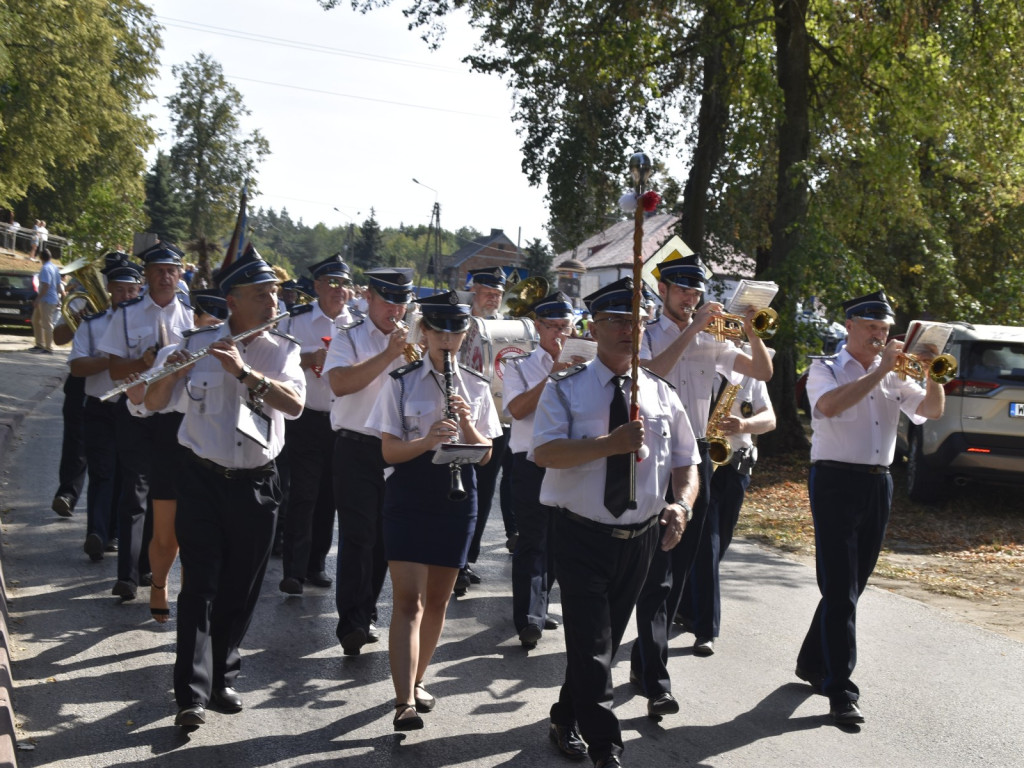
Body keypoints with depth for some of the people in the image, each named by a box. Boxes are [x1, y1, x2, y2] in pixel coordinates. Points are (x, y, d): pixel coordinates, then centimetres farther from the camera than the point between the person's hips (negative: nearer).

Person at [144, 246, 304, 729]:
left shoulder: (282, 351, 1)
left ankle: (222, 678, 26)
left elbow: (294, 404, -17)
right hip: (203, 480, -2)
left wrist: (244, 371, -28)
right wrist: (171, 373, -18)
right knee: (200, 586, -4)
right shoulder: (196, 345, -1)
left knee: (240, 591, 10)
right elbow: (154, 404, 3)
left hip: (257, 485, 2)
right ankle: (192, 695, -1)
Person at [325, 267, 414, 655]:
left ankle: (366, 614, 22)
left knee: (385, 537, 10)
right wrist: (389, 355, -22)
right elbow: (340, 384, -19)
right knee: (358, 536, -9)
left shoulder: (412, 341, 14)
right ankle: (351, 624, -9)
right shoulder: (349, 339, 0)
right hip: (357, 448, -4)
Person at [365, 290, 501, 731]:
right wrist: (426, 441, -24)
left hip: (457, 496, 3)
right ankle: (405, 703, -14)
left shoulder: (476, 387, 7)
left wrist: (468, 425, -15)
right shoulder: (401, 382, -1)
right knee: (409, 600, -10)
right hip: (408, 496, -3)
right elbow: (389, 450, -5)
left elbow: (485, 454, 5)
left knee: (438, 600, 12)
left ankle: (416, 681, 29)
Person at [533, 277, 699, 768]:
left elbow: (685, 463, 8)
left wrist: (682, 504, -13)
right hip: (582, 537, -5)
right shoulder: (566, 389, -6)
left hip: (641, 539, 5)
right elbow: (544, 453, -21)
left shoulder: (661, 395, 6)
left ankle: (566, 721, 37)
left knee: (604, 645, 17)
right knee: (593, 649, -7)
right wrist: (612, 443, -31)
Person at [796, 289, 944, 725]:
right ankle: (841, 692, -8)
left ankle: (813, 663, 28)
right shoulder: (826, 370, 1)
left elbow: (933, 410, 6)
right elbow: (829, 405, -21)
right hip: (836, 482, -6)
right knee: (840, 590, -9)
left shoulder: (894, 377, 15)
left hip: (878, 485, 6)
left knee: (851, 587, 12)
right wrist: (880, 370, -19)